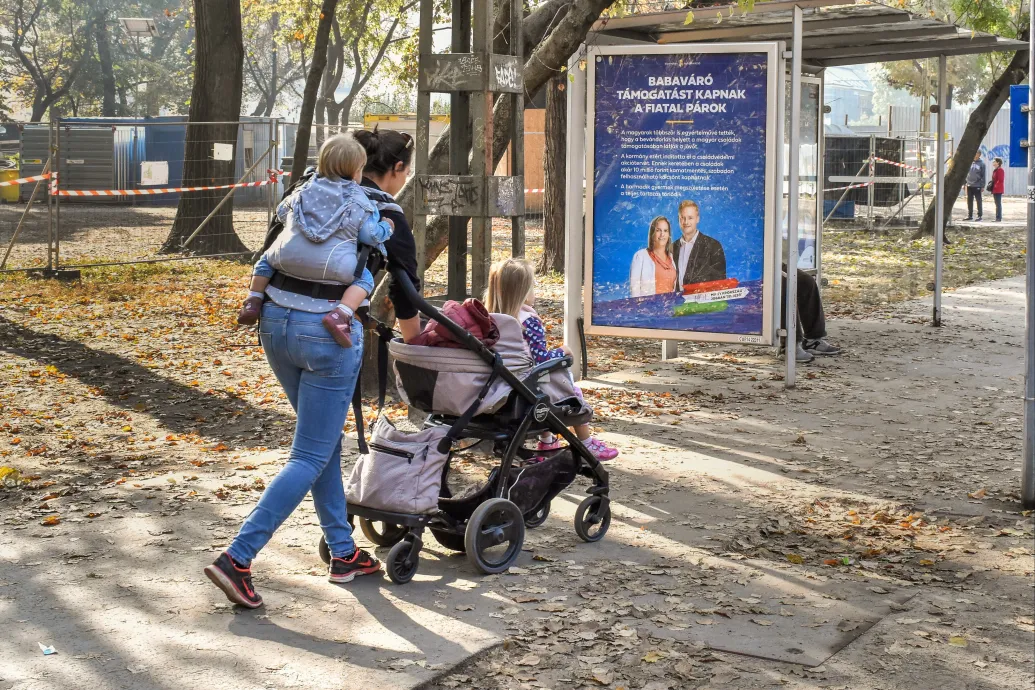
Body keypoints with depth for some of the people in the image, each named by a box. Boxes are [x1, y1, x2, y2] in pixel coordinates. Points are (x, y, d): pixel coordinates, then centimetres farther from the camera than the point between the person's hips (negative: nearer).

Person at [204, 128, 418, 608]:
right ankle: (237, 558, -7)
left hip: (276, 321, 7)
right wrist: (415, 349, 26)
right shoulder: (389, 218, 2)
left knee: (325, 439, 20)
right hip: (329, 333, -7)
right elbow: (405, 297, 10)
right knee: (310, 456, 0)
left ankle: (343, 553, 26)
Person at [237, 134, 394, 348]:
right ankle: (341, 314, -12)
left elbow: (282, 211, 33)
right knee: (364, 278, 12)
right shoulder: (359, 202, 12)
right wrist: (386, 228, 29)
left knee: (266, 260, 31)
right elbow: (371, 235, 8)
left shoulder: (306, 190, 21)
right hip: (331, 266, -3)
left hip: (289, 257, 3)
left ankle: (253, 302, 15)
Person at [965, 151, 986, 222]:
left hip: (977, 186, -4)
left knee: (978, 201, 1)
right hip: (969, 185, 4)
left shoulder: (981, 163, -2)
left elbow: (983, 176, -2)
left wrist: (983, 186, -6)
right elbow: (965, 173, 10)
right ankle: (970, 215, 17)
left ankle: (979, 215, 6)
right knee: (969, 201, 8)